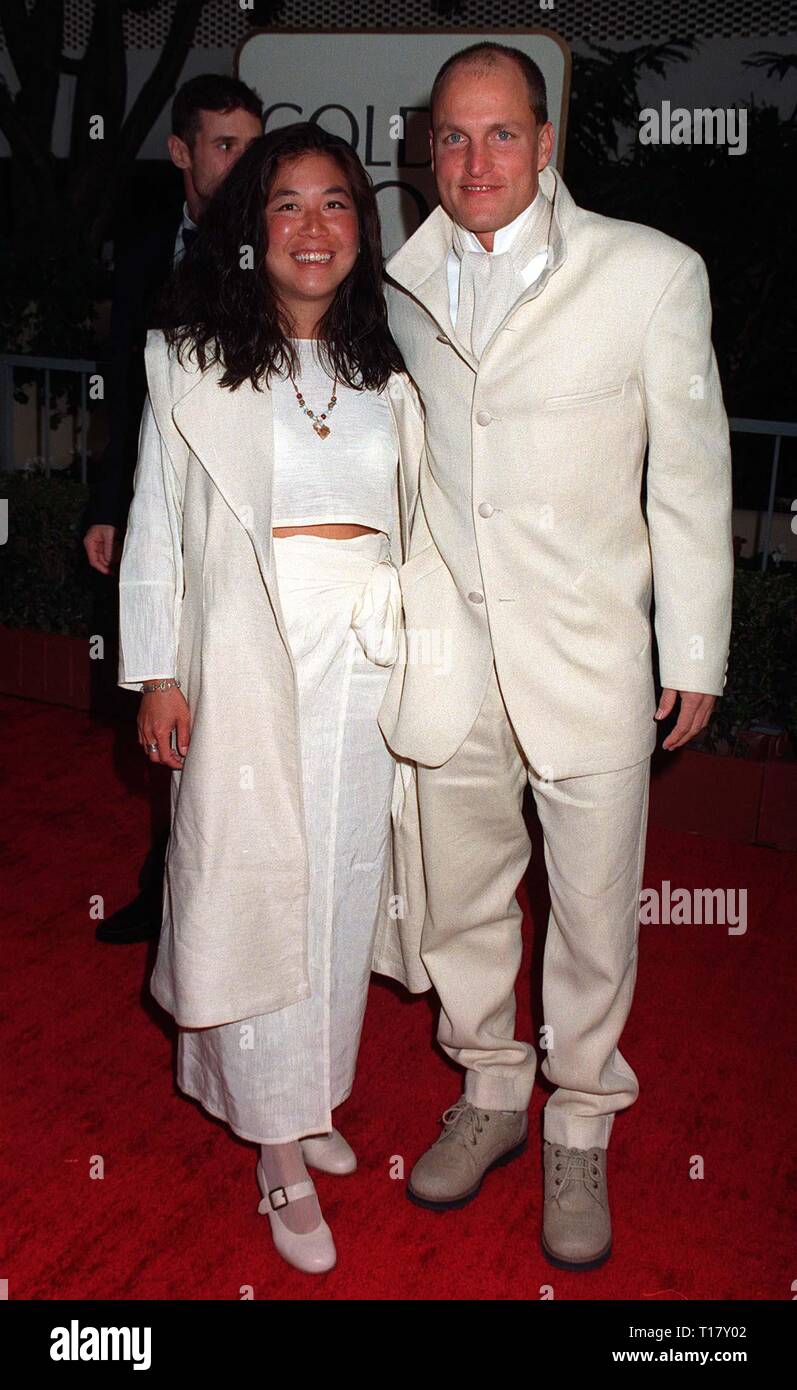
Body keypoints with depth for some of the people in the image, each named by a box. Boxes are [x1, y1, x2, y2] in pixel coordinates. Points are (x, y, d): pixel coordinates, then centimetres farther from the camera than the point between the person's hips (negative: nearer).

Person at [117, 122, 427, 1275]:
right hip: (248, 654, -3)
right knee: (256, 886, 1)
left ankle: (314, 1095, 32)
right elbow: (157, 524, -1)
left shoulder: (386, 369, 12)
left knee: (346, 879, 10)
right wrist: (158, 674, -5)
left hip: (366, 651, 4)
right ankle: (280, 1149, 16)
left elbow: (412, 521, 13)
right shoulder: (193, 360, 0)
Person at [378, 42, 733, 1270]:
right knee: (463, 895, 17)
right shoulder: (401, 284, 5)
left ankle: (580, 1130, 33)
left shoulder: (652, 273, -6)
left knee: (595, 914, 9)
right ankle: (491, 1093, 41)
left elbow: (690, 473, -2)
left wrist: (697, 654, -1)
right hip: (448, 653, 3)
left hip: (589, 659, -3)